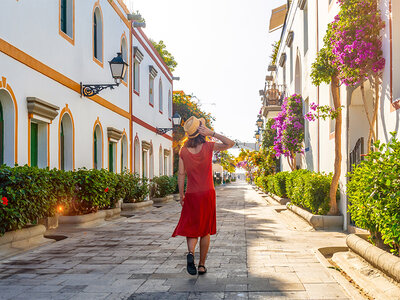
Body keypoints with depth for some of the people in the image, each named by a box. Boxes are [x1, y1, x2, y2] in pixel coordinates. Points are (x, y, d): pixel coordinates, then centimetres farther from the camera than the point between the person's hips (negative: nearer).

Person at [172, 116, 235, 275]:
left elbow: (181, 174, -3)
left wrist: (181, 195, 6)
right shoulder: (209, 147, -10)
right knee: (205, 230, 11)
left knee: (191, 228, 11)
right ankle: (202, 265, 14)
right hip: (208, 194, 0)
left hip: (191, 195, 1)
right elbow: (230, 144, -5)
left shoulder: (184, 151, -6)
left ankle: (191, 252, -18)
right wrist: (212, 133, -12)